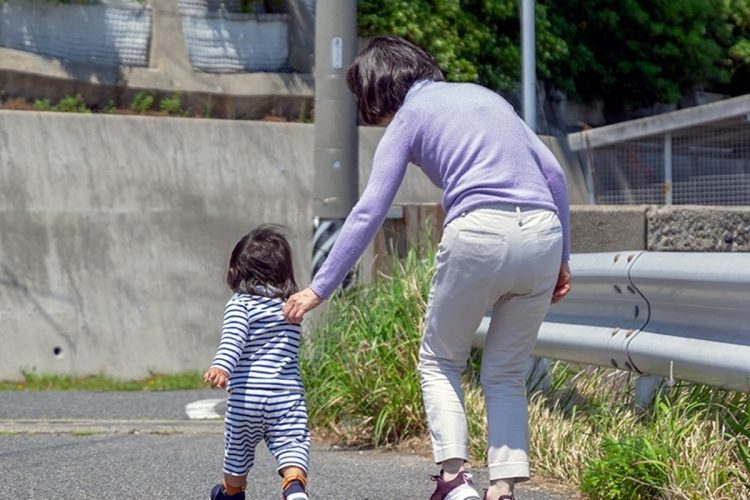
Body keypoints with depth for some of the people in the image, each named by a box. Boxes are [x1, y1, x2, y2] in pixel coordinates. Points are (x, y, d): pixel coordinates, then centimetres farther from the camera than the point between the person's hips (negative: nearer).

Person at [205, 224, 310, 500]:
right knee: (292, 447, -10)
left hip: (246, 395, -1)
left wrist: (221, 365, -32)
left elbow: (233, 338, -20)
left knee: (238, 449, 20)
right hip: (288, 393, 2)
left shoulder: (240, 303, -3)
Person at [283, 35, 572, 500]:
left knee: (440, 361, 17)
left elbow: (369, 212, 2)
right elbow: (553, 173, 18)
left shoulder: (408, 118, 10)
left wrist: (319, 288, 5)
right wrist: (562, 257, 20)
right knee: (506, 373, 17)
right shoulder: (485, 94, 25)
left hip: (479, 234, -4)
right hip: (543, 232, 5)